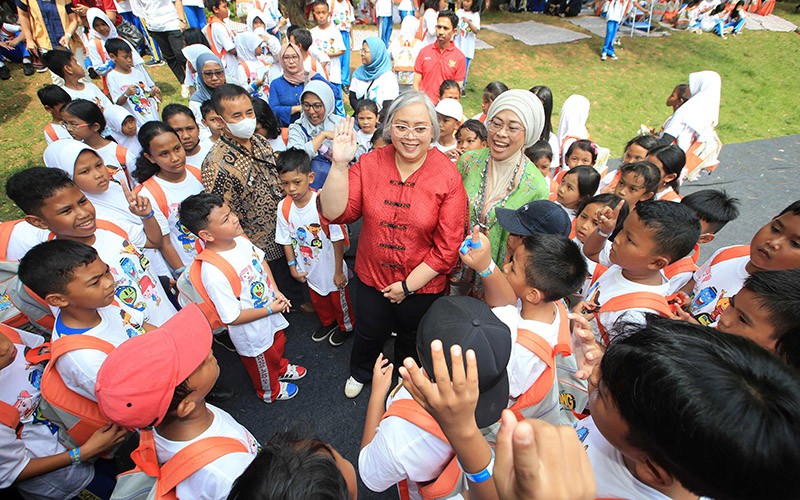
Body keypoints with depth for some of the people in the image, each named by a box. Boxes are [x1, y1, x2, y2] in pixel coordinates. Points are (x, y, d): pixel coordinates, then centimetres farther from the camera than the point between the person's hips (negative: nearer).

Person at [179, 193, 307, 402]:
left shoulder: (240, 240, -16)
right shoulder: (213, 272, -38)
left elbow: (261, 260, 5)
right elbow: (233, 317, -31)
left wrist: (276, 291, -5)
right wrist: (270, 310, -21)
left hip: (271, 313, 7)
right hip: (252, 333, -6)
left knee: (278, 344, 34)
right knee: (263, 361, 24)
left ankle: (281, 368, 67)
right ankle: (269, 391, 56)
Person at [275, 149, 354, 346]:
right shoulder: (284, 207, -15)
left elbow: (338, 240, -22)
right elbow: (287, 240, 0)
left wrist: (339, 271, -16)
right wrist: (293, 267, 2)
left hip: (331, 268, -5)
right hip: (310, 269, 5)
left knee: (339, 300, 20)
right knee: (318, 300, 28)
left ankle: (346, 326, 49)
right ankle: (328, 323, 57)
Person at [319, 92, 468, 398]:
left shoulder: (448, 177, -19)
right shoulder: (369, 163, -12)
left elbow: (447, 247, -18)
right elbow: (336, 213, -19)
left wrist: (409, 285, -16)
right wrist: (339, 164, -30)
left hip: (422, 284, -1)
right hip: (372, 276, 2)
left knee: (411, 338, 26)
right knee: (369, 333, 25)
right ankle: (360, 372, 61)